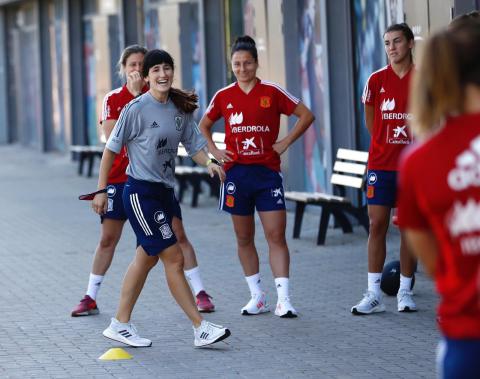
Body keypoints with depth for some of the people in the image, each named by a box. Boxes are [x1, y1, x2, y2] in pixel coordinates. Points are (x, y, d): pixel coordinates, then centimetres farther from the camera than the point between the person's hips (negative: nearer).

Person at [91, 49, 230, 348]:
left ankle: (121, 324, 26)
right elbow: (111, 149, -6)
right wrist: (101, 191, -6)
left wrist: (209, 162, -12)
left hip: (165, 192, 8)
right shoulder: (137, 109, -12)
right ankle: (201, 328, -5)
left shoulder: (181, 108, 6)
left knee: (147, 258, 14)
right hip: (141, 192, -8)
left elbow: (195, 146, 10)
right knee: (174, 259, -8)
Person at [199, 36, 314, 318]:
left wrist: (285, 143, -4)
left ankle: (284, 299, -10)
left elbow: (306, 115, 2)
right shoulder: (224, 96, 5)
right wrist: (214, 151, 6)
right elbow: (204, 125, 21)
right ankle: (258, 297, 16)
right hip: (236, 173, 3)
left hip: (268, 173, -3)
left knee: (276, 236, -8)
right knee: (244, 238, 7)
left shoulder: (272, 92, -2)